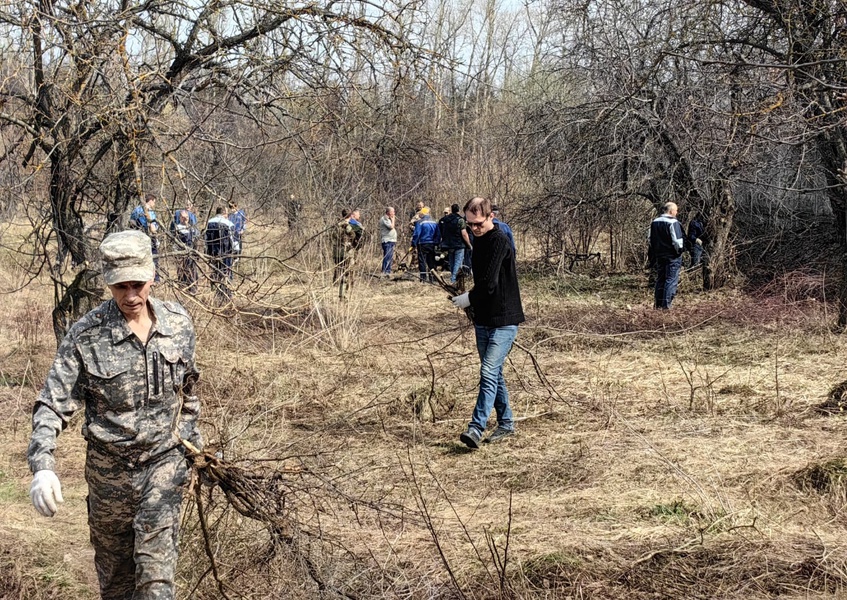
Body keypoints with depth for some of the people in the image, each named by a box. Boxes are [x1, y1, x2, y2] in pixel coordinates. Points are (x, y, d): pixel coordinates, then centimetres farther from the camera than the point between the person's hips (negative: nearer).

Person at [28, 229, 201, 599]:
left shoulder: (179, 324, -5)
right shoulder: (85, 336, -15)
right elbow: (53, 406, -14)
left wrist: (192, 438, 19)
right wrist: (42, 467, -28)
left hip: (164, 461, 0)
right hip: (109, 467, 0)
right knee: (113, 565, 17)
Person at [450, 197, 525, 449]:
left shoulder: (499, 241, -17)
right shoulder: (479, 240, 12)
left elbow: (489, 283, -22)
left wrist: (469, 299, -8)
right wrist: (473, 302, 8)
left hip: (503, 319, -9)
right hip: (484, 319, 9)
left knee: (489, 372, -15)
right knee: (493, 373, 14)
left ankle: (476, 428, -20)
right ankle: (506, 423, 25)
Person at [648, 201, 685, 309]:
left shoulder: (654, 222, 8)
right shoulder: (673, 223, -15)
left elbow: (650, 239, 14)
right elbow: (677, 241, -20)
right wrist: (679, 250, -4)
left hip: (659, 255, 7)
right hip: (672, 256, -7)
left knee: (660, 279, 15)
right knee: (671, 280, -2)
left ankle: (658, 303, 18)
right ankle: (666, 304, -7)